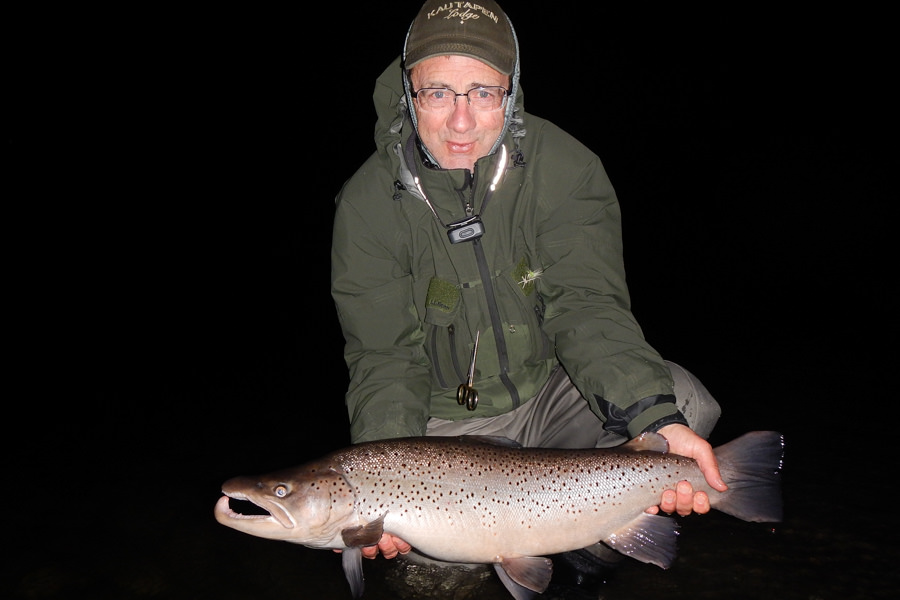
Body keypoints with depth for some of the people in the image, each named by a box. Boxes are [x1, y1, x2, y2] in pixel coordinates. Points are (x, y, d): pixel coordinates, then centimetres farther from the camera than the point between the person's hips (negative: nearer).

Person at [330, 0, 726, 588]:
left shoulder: (564, 167, -14)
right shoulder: (369, 203, -14)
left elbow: (586, 304, -23)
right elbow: (386, 357, -15)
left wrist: (657, 418, -40)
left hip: (552, 390, 1)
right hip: (447, 421, 0)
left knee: (686, 402, -22)